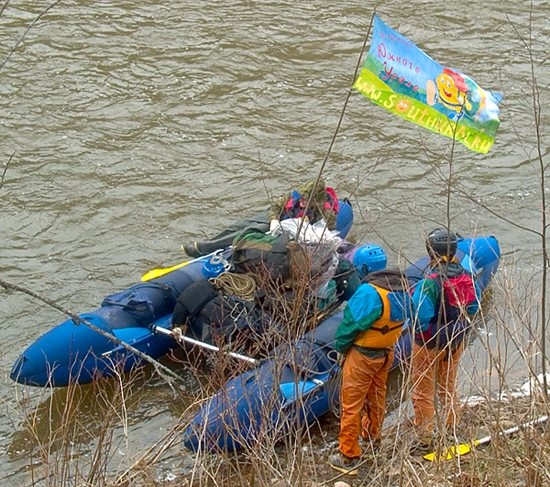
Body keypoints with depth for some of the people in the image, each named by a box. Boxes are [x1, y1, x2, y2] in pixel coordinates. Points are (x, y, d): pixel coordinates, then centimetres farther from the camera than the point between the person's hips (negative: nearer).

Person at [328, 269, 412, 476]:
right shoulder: (402, 287, -8)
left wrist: (340, 345, -3)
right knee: (376, 396, 27)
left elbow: (351, 323, -21)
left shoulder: (369, 294, -31)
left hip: (363, 356, -7)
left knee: (351, 404, 5)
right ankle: (373, 437, 49)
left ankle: (348, 457, 13)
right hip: (386, 352, 7)